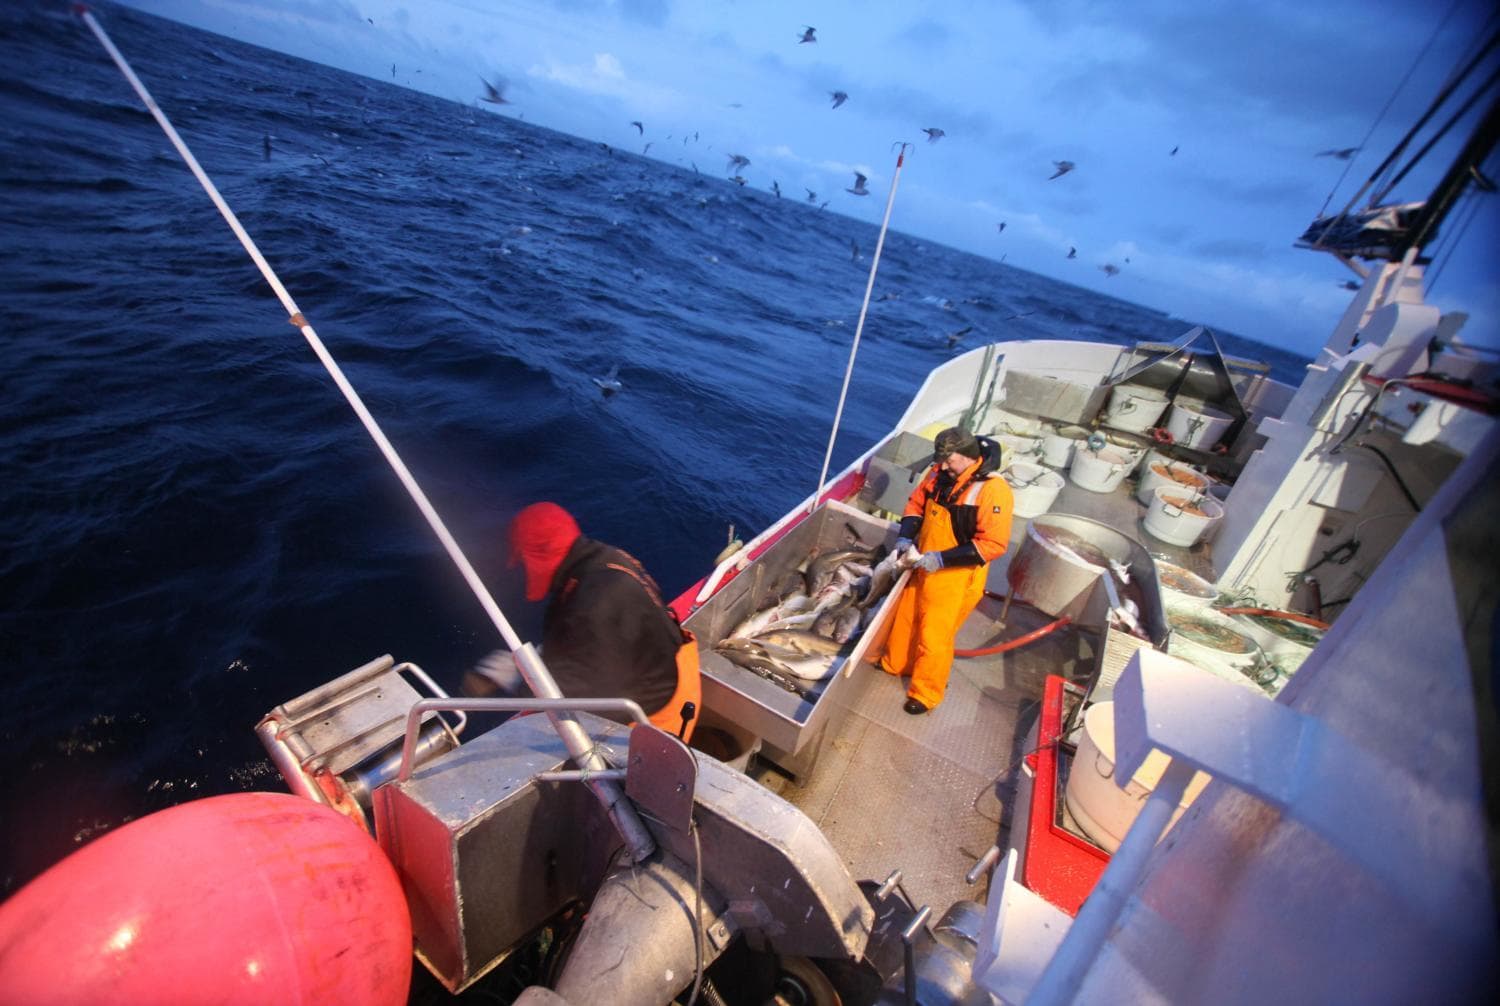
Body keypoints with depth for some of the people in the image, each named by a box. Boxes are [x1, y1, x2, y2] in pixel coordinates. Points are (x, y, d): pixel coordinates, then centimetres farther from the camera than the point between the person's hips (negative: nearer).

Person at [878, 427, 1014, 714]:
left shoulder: (993, 490, -24)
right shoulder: (940, 474, -4)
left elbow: (995, 544, -25)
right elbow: (917, 502, 11)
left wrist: (943, 559, -26)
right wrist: (906, 536, -6)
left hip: (956, 577, -7)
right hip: (924, 567, 7)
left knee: (935, 636, 4)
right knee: (906, 618, 21)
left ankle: (925, 693, 26)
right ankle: (894, 664, 46)